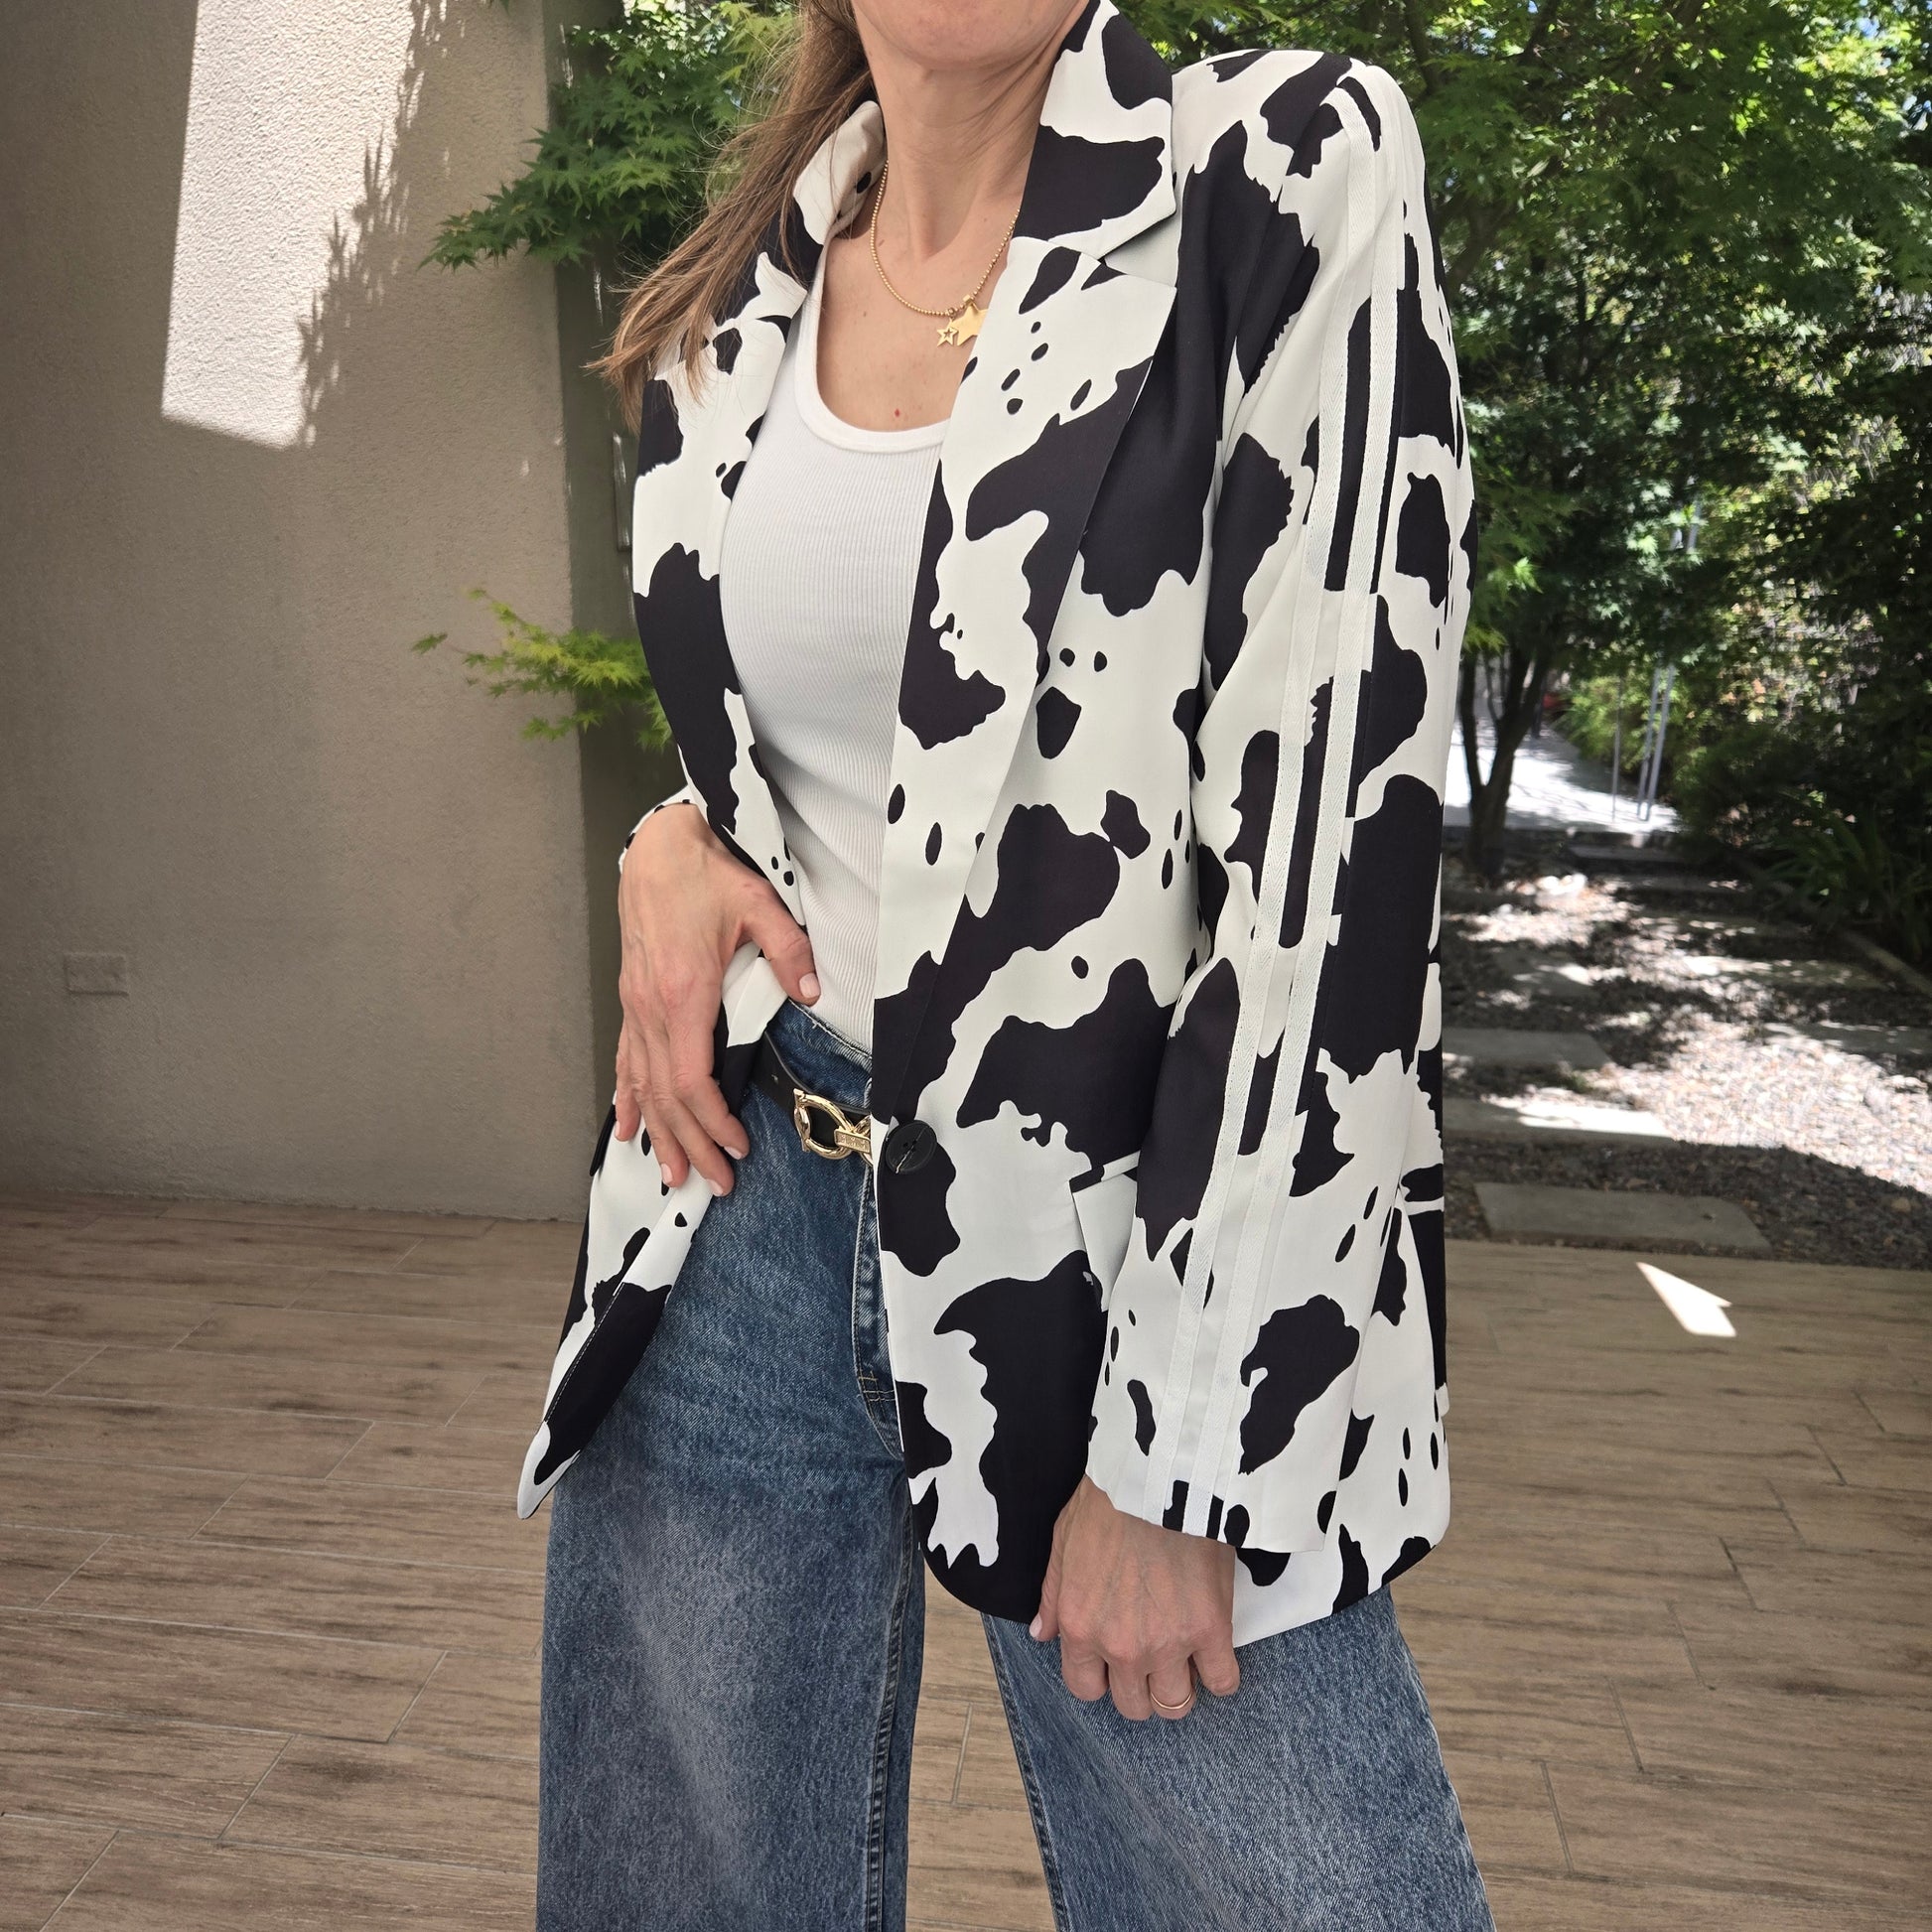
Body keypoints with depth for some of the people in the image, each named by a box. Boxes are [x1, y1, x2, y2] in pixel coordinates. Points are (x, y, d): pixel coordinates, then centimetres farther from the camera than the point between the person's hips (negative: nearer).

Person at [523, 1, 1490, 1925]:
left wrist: (1171, 1446, -14)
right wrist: (672, 843, 0)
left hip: (1119, 1229, -3)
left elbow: (1333, 848, -14)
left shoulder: (1291, 178, -7)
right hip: (743, 1210, 5)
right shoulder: (720, 312, 8)